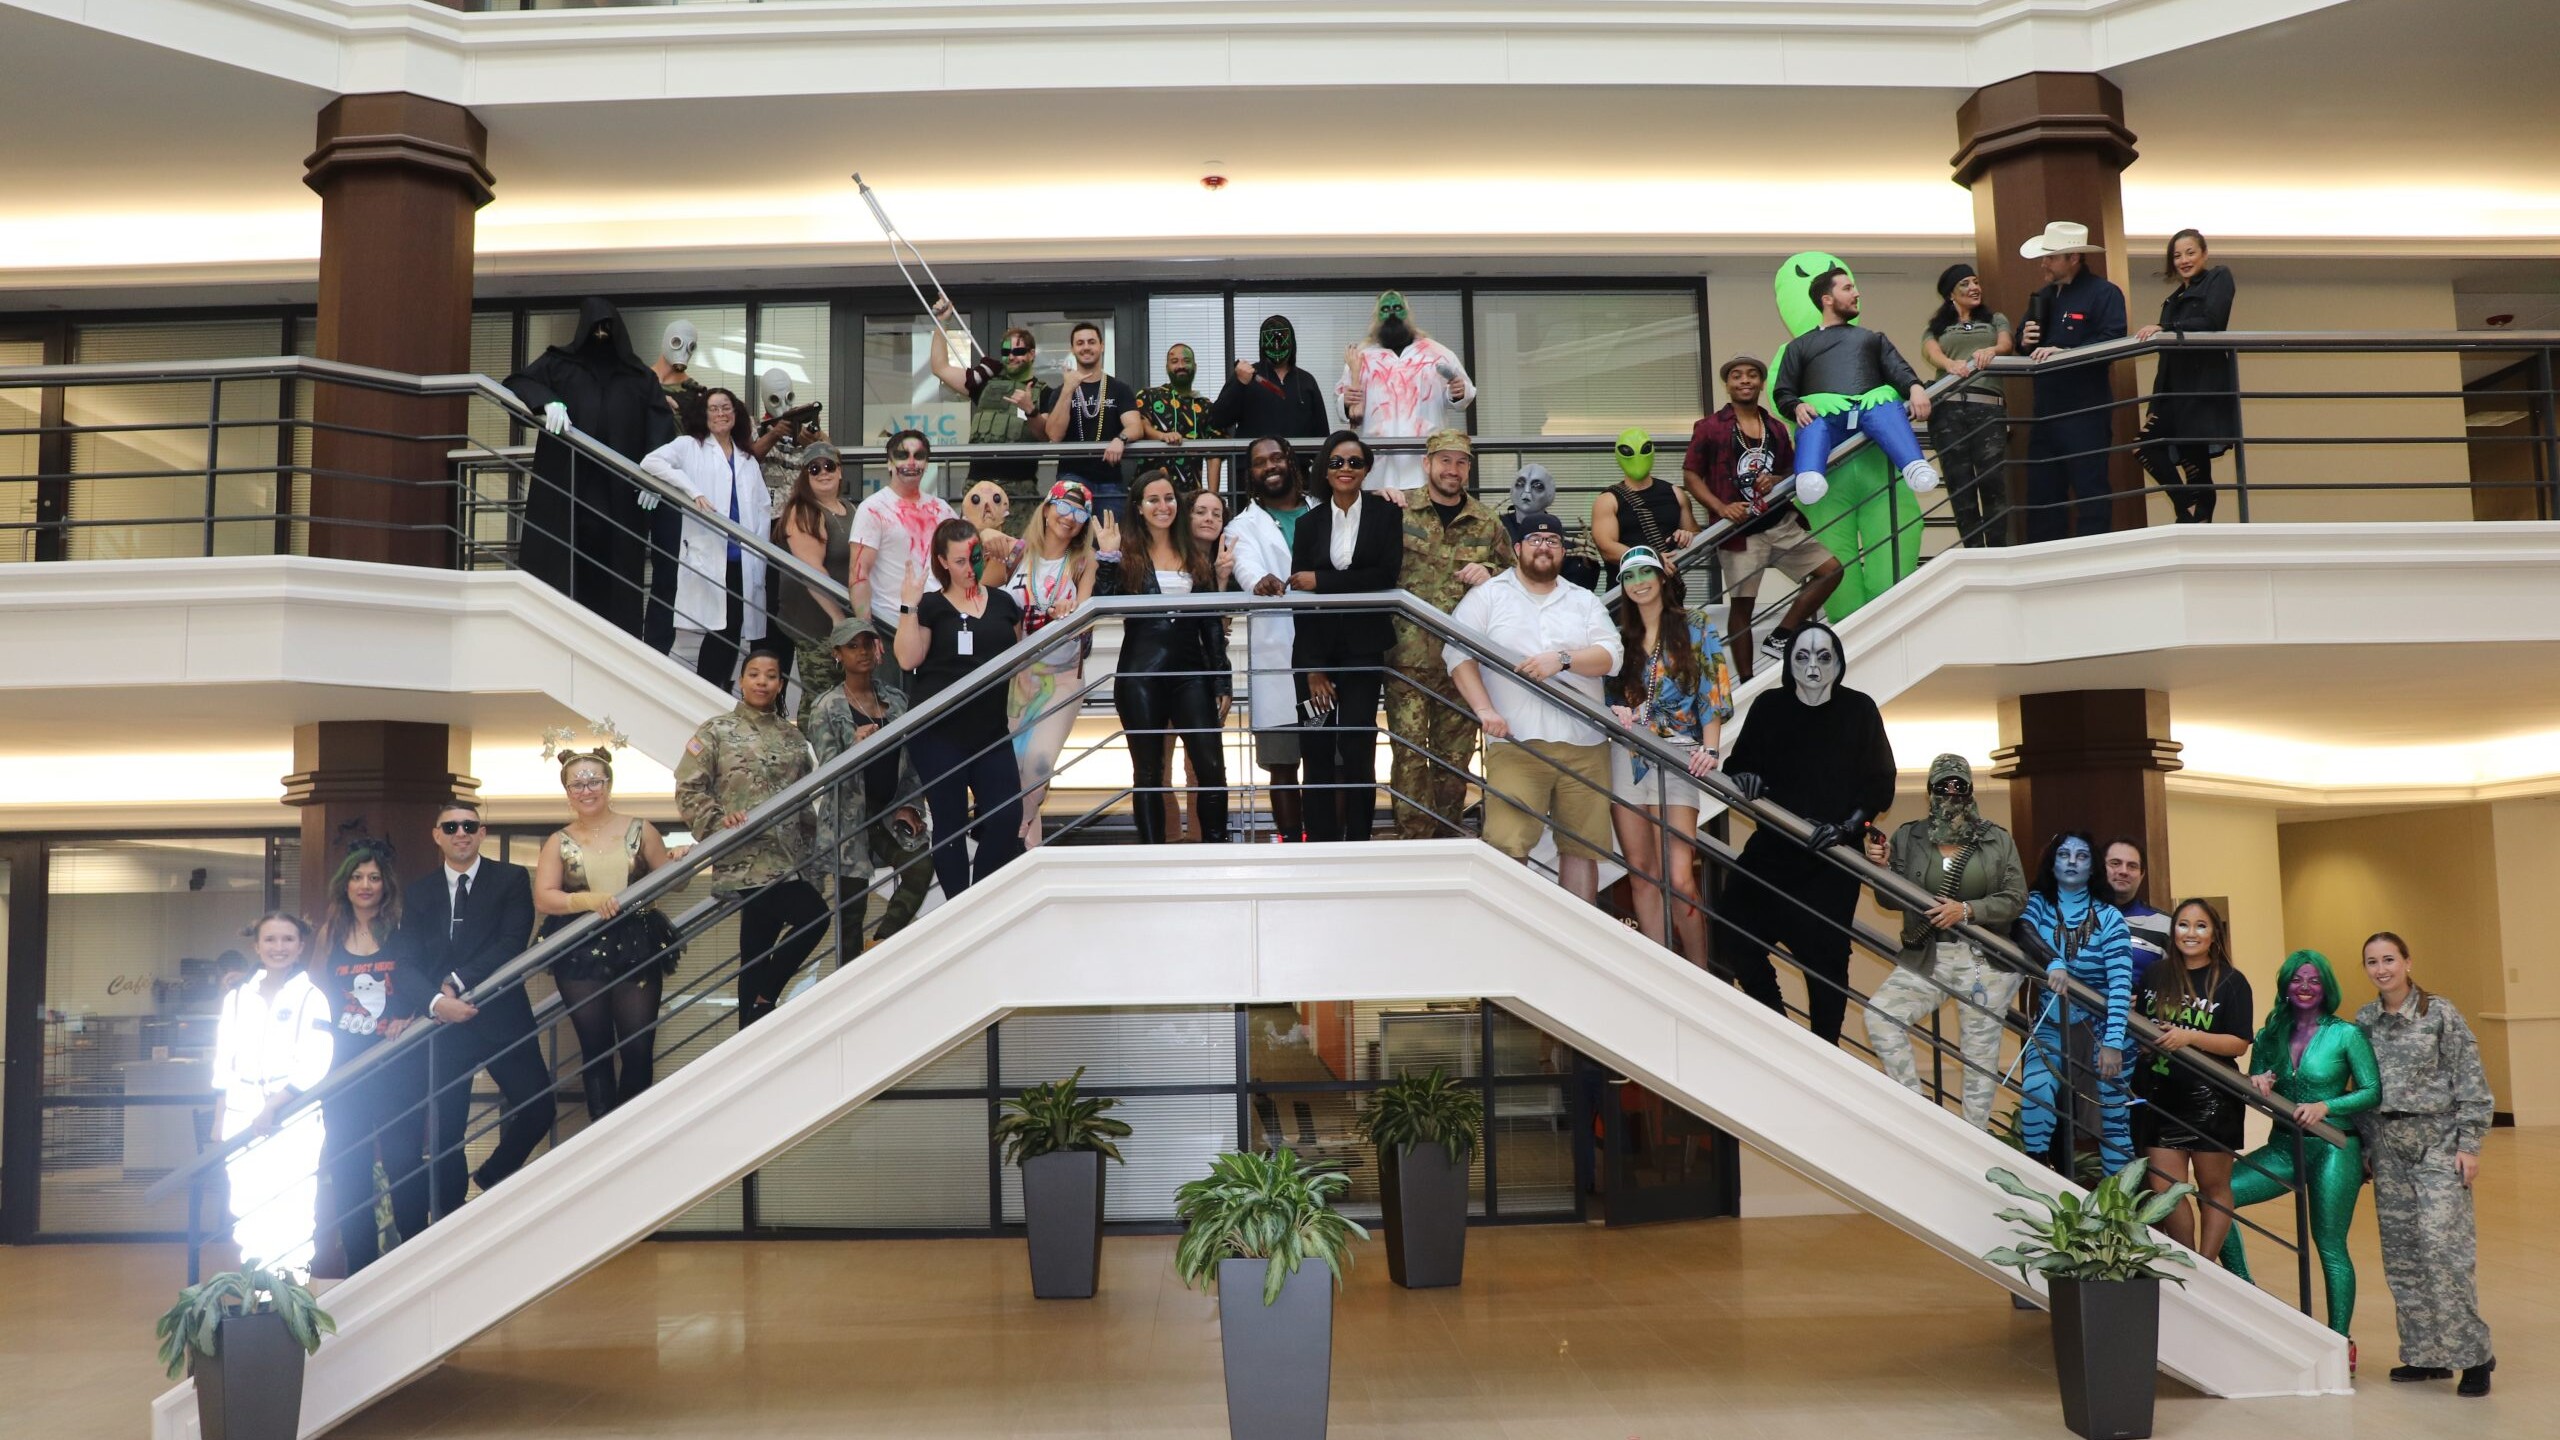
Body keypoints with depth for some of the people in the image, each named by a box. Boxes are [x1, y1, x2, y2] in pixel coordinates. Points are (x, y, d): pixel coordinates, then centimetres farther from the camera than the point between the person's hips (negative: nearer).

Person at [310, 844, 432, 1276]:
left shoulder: (405, 939, 5)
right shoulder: (328, 941, 10)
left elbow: (431, 992, 2)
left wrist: (415, 1021, -17)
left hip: (398, 1070, -2)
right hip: (344, 1071, 2)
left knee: (403, 1163, -4)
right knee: (348, 1170, 4)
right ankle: (360, 1267, 11)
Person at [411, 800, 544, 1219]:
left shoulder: (511, 879, 4)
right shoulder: (416, 892, 12)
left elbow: (513, 943, -9)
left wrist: (459, 981, -16)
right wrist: (435, 1001, -16)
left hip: (501, 1016, -2)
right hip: (441, 1023, 2)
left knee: (537, 1106, -10)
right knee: (444, 1126, 4)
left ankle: (492, 1175, 17)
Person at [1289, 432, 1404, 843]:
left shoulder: (1386, 513, 3)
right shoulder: (1309, 523, 8)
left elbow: (1387, 574, -10)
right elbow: (1299, 595, 2)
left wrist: (1321, 582, -10)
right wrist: (1313, 668, -6)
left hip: (1364, 648, -2)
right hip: (1317, 648, 2)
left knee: (1357, 749, -7)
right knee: (1319, 752, 1)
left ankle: (1358, 841, 1)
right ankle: (1320, 841, 8)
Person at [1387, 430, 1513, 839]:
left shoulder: (1487, 523, 9)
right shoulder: (1398, 509, 1)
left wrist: (1489, 574, -5)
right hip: (1408, 657, -3)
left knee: (1456, 756, 10)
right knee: (1410, 752, -6)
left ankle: (1446, 837, 22)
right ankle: (1414, 841, 2)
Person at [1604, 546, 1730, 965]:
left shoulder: (1696, 626, 5)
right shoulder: (1620, 634, 15)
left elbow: (1713, 692, -3)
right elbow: (1605, 694, 15)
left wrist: (1710, 749, -15)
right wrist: (1613, 712, -8)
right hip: (1625, 754, 4)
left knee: (1678, 878, -14)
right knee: (1641, 876, 2)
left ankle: (1700, 975, -3)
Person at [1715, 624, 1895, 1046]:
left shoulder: (1859, 709, 0)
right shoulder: (1769, 706, 2)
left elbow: (1880, 785, 0)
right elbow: (1738, 764, 4)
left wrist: (1845, 827, -13)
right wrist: (1746, 779, -19)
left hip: (1833, 859, -1)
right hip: (1774, 848, 2)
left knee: (1825, 956, -6)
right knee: (1735, 944, -8)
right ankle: (1775, 1023, 18)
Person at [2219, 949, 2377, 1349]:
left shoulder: (2346, 1034, -3)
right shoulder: (2271, 1035, 9)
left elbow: (2373, 1091, -8)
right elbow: (2256, 1091, 12)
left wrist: (2325, 1107, -21)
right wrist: (2257, 1086, -11)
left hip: (2334, 1149, -4)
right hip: (2284, 1147, 4)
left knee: (2330, 1245, -2)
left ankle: (2341, 1344, 8)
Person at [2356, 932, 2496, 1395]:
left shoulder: (2440, 1013, -5)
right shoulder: (2364, 1021, 8)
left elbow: (2471, 1082, -6)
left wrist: (2469, 1145, -11)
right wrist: (2366, 1147, 10)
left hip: (2437, 1140, -5)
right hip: (2388, 1146, 5)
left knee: (2441, 1242, -13)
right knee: (2401, 1251, 5)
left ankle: (2472, 1353, -3)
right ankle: (2427, 1354, 13)